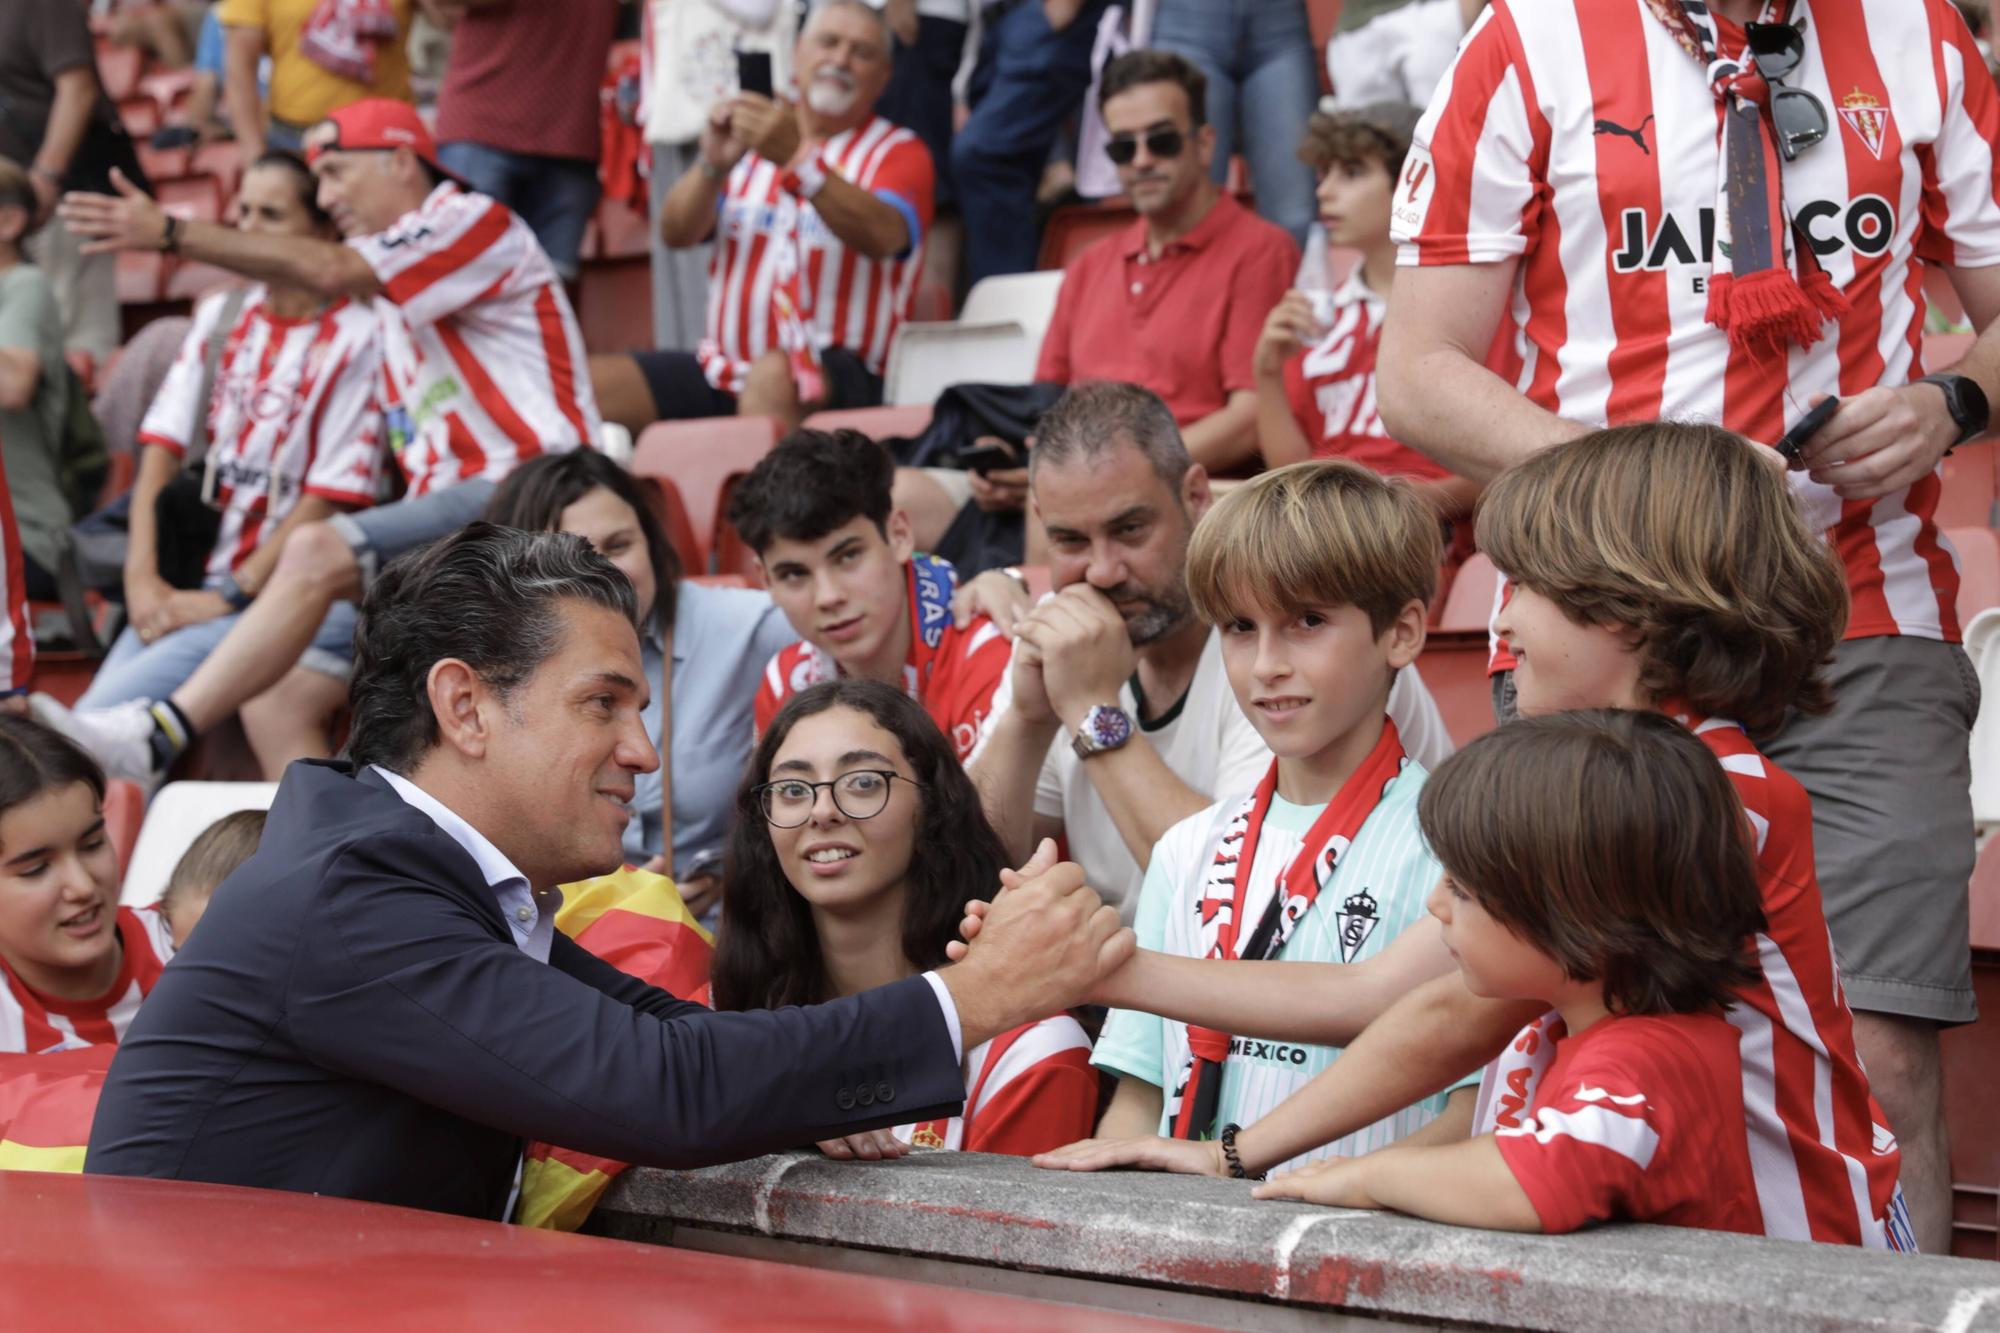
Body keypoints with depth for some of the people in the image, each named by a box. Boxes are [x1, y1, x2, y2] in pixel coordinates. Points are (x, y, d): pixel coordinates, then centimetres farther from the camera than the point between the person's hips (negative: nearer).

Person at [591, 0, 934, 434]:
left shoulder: (899, 151, 7)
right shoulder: (749, 139, 19)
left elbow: (882, 236, -17)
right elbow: (676, 232, 5)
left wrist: (797, 158, -29)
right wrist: (713, 165, -15)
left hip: (839, 372, -5)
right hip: (723, 367, 5)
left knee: (773, 377, -39)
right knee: (592, 381, -17)